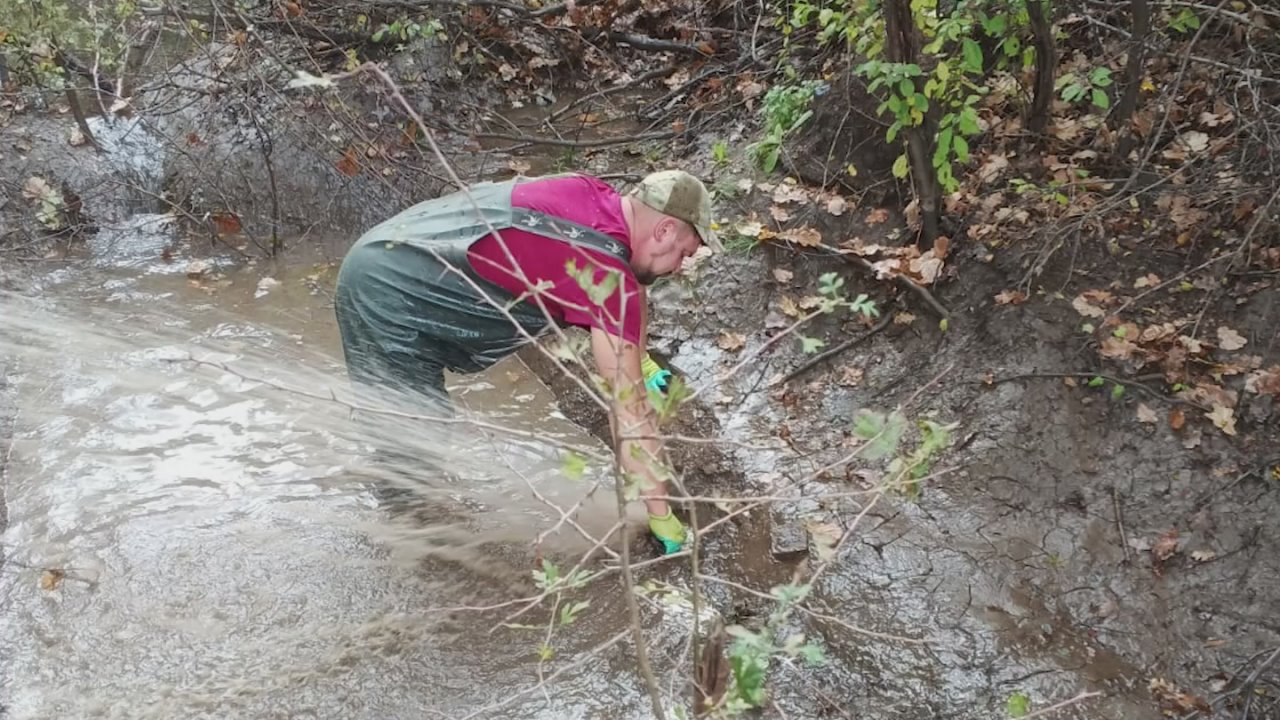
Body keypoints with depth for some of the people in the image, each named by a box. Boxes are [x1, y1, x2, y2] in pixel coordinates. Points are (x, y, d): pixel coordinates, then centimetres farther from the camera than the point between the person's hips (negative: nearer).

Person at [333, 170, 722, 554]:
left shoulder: (594, 194, 4)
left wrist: (639, 360, 25)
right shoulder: (607, 273, -20)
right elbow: (629, 408, -16)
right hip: (392, 302, -10)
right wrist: (662, 515, -9)